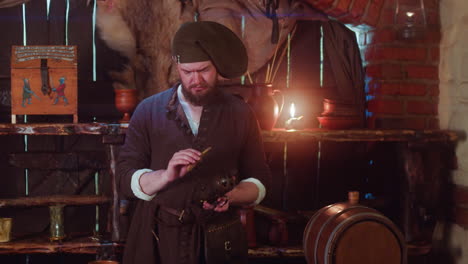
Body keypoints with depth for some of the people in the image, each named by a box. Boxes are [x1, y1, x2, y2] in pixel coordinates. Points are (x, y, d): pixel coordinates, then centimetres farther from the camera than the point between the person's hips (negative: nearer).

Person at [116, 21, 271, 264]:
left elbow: (258, 181, 5)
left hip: (218, 242, 1)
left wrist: (231, 196, -14)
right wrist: (166, 175, -23)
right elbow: (125, 179, -6)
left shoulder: (240, 114, 2)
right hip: (157, 240, 0)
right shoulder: (149, 111, -1)